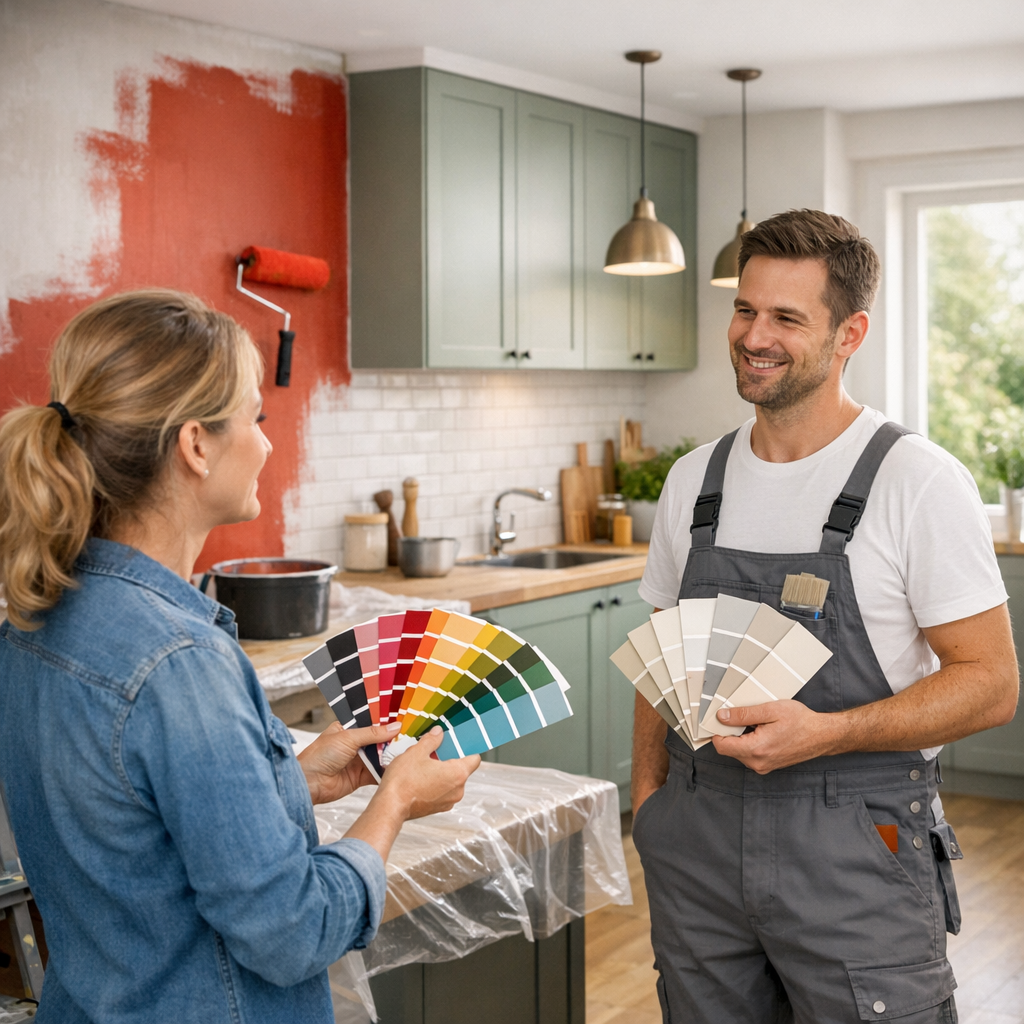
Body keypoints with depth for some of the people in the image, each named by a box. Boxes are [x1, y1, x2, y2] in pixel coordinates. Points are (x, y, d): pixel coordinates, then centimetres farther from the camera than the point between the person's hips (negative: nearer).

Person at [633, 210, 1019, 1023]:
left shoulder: (920, 482, -9)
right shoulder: (694, 481, 7)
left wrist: (823, 734, -23)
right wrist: (648, 800, 5)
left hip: (854, 846, -4)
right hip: (699, 845, 5)